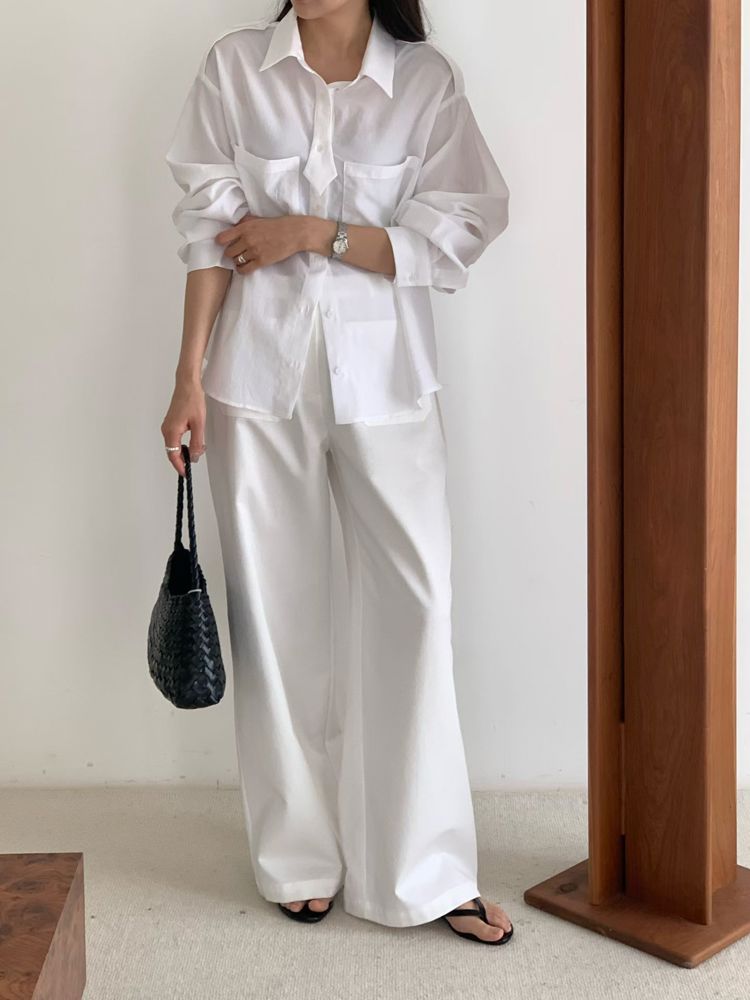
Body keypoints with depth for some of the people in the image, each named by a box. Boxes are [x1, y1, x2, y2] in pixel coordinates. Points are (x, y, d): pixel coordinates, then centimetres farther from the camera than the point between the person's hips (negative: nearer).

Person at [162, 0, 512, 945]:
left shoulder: (427, 79, 0)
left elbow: (455, 235, -4)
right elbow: (209, 229, 0)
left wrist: (314, 232, -11)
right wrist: (190, 379, -3)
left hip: (384, 376, 0)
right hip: (260, 370, 1)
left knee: (414, 602, -2)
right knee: (278, 608, 6)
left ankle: (425, 872, 10)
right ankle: (299, 858, 21)